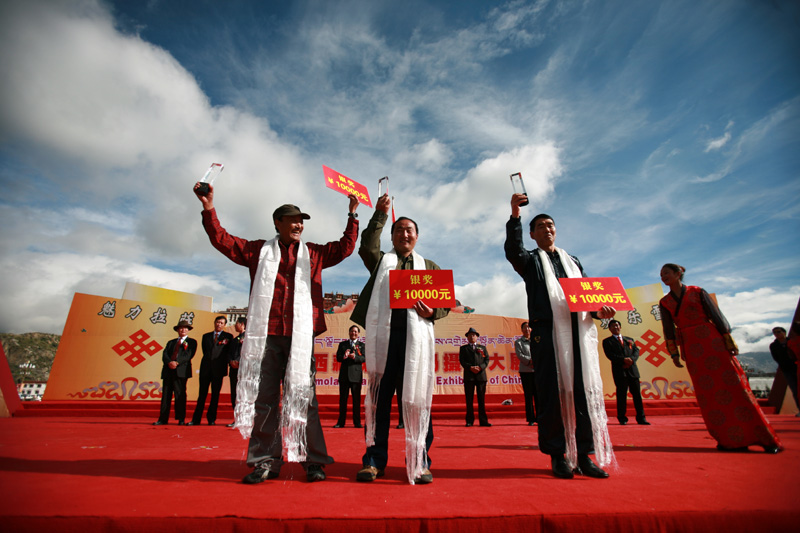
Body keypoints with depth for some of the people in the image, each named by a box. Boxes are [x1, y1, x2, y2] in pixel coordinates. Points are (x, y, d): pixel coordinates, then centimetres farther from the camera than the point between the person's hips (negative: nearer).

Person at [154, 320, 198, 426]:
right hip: (168, 370, 4)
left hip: (181, 371, -4)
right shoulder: (171, 342, 23)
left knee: (180, 395, -3)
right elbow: (165, 354, 10)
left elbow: (189, 355, -4)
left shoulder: (191, 342, 10)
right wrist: (169, 362, -11)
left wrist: (177, 362, -17)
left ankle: (181, 419, 3)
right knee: (166, 394, 4)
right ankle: (163, 419, 10)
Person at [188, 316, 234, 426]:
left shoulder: (228, 336, 6)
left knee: (215, 394, 4)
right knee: (202, 394, 4)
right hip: (205, 368, 2)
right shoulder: (206, 336, 16)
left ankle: (211, 419, 12)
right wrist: (208, 360, 5)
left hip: (218, 369, -2)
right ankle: (196, 419, 11)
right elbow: (204, 351, 16)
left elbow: (230, 352, 5)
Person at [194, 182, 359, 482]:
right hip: (267, 335, 1)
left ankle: (313, 461, 9)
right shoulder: (259, 250, 15)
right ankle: (265, 461, 17)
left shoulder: (314, 253, 17)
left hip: (300, 335, 0)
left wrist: (352, 215, 9)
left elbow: (345, 247, 14)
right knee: (264, 398, 5)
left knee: (303, 397, 1)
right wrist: (209, 208, 9)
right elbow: (222, 241, 15)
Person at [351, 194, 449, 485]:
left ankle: (420, 462, 14)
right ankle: (374, 460, 15)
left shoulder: (429, 266, 21)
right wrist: (380, 214, -4)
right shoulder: (381, 261, 19)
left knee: (417, 398, 1)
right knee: (379, 397, 4)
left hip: (416, 336, 1)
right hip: (384, 334, 0)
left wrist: (432, 312, -6)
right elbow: (367, 247, -4)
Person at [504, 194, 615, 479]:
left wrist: (600, 307, -2)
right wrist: (515, 216, -22)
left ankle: (584, 455, 11)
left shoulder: (573, 261, 26)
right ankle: (557, 455, 7)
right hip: (547, 332, -3)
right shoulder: (530, 260, 13)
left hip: (578, 332, 4)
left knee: (585, 391, 0)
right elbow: (513, 250, -10)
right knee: (553, 393, -3)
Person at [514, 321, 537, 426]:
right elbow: (519, 355, -4)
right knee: (528, 396, 1)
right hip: (525, 371, -2)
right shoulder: (518, 342, 7)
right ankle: (531, 419, 8)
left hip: (537, 370, 2)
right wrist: (530, 361, -16)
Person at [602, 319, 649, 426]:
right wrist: (624, 360, -17)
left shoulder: (630, 340, 20)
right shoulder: (607, 341, 7)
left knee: (637, 394, 4)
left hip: (632, 369, 3)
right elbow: (610, 355, -5)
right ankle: (622, 418, 8)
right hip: (619, 371, -3)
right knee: (621, 394, -1)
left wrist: (631, 360, -12)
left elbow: (636, 351, 7)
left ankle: (641, 418, 12)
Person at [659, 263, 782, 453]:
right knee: (708, 394, 2)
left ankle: (766, 439, 7)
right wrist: (673, 353, -1)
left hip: (712, 342, -2)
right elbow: (668, 329, 4)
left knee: (734, 386, -3)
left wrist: (730, 342, -5)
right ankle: (731, 440, 11)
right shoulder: (664, 302, 8)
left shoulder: (697, 292, 3)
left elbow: (716, 316, 0)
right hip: (691, 349, 2)